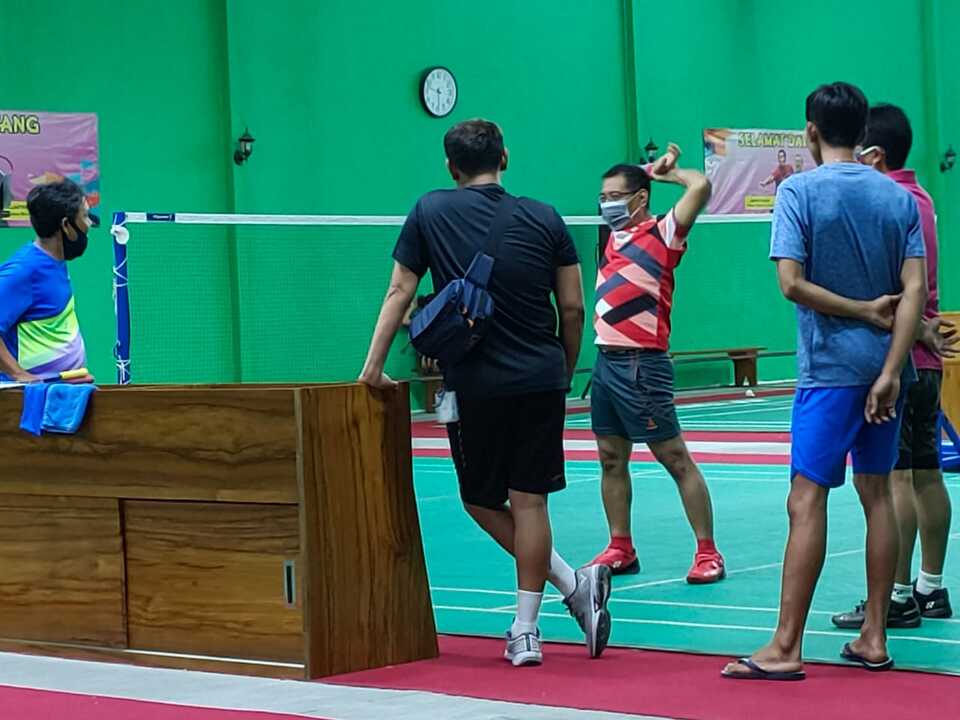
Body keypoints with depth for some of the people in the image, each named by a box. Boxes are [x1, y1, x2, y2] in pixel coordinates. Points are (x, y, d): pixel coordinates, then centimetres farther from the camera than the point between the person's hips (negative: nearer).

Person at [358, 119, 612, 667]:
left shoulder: (430, 212, 2)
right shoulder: (544, 219, 4)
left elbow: (400, 293, 4)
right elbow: (574, 308, 4)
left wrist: (374, 367, 10)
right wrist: (565, 373, 16)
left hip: (475, 384, -2)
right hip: (542, 379, 2)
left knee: (481, 499, 14)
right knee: (528, 499, 4)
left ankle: (574, 585, 5)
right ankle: (525, 632, 4)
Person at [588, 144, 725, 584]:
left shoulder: (661, 233, -6)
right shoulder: (616, 234, 14)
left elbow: (700, 187, -18)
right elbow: (621, 182, 30)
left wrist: (670, 172, -2)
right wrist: (652, 167, 18)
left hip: (642, 364, -8)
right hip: (606, 361, 8)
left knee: (675, 459, -5)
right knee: (611, 460, 10)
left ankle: (708, 553, -2)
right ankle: (621, 550, 18)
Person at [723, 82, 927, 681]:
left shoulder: (799, 192, -5)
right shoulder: (899, 197, 7)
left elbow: (792, 283, -14)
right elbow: (915, 288, -2)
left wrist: (862, 310, -4)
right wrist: (891, 372, -7)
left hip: (830, 367, -5)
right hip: (886, 365, 5)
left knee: (808, 500, -6)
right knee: (877, 493, 11)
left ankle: (785, 649, -8)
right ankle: (874, 640, 14)